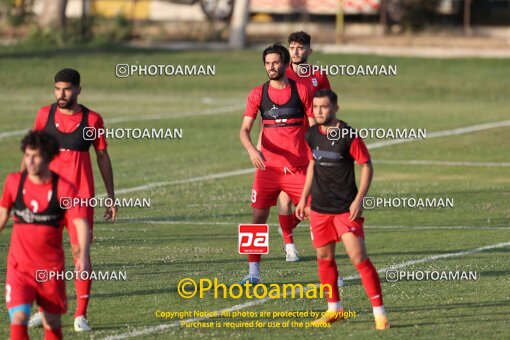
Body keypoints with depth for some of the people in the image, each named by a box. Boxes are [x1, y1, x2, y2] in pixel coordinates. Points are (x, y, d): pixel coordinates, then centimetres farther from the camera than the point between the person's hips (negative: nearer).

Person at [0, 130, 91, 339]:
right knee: (19, 318, -19)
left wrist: (83, 256, -32)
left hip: (51, 269, 0)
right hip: (20, 267, 0)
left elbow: (81, 223, -17)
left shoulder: (64, 189, -10)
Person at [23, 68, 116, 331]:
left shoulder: (92, 120, -2)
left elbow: (103, 157, 5)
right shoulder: (45, 114, 4)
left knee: (80, 251, -6)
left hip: (81, 197, -2)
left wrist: (111, 198, 4)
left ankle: (81, 315, -1)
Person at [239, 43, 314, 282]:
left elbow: (314, 127, 3)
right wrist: (251, 150, -21)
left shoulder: (302, 90, 0)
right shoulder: (258, 94, 4)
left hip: (298, 167, -1)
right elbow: (245, 129, -1)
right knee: (258, 216, -2)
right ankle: (253, 272, 6)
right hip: (268, 167, 1)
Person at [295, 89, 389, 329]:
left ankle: (379, 313, -9)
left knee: (359, 258, -12)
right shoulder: (312, 135, 5)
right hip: (319, 208, 6)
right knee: (324, 258, 11)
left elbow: (367, 166, -8)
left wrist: (359, 200, -15)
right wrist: (304, 198, 18)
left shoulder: (349, 136, -13)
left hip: (346, 208, -6)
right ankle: (334, 309, 25)